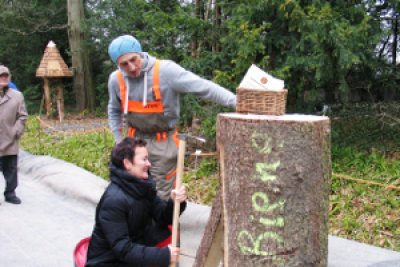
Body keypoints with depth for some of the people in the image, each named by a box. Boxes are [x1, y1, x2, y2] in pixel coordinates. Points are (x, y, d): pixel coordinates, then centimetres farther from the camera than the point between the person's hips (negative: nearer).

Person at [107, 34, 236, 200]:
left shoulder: (165, 70, -21)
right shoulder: (116, 80, -5)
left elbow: (202, 87, -26)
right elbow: (114, 111, 15)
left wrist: (236, 101, -34)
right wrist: (118, 140, 12)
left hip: (163, 142, -4)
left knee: (161, 195, 3)